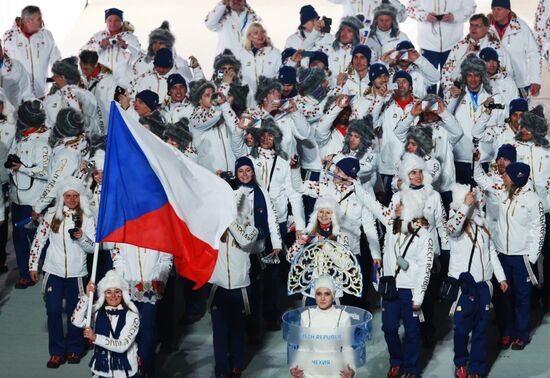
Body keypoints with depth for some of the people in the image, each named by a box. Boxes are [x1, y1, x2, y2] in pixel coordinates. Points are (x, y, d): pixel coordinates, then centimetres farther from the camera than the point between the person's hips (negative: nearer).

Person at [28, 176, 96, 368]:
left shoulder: (87, 218, -4)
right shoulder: (51, 214, -1)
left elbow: (92, 248, -4)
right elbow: (39, 240, 6)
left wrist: (81, 237, -24)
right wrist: (33, 265, 6)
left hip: (76, 273, -1)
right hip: (54, 271, 1)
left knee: (74, 311, 8)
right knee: (53, 311, -1)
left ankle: (74, 349, 24)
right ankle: (57, 352, 9)